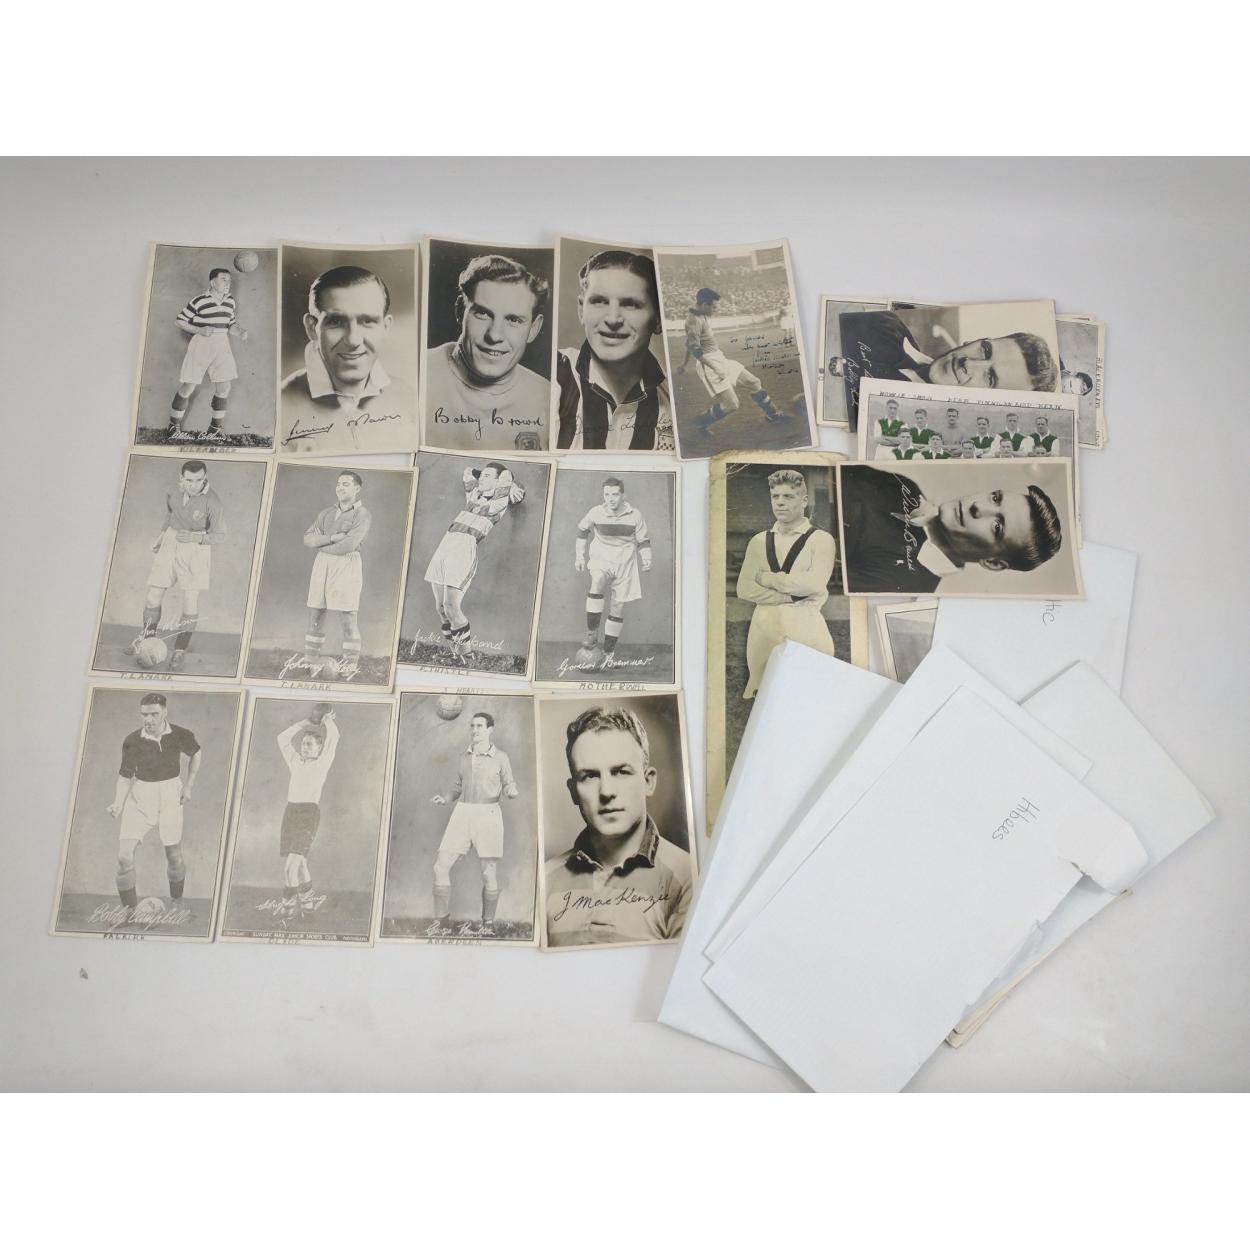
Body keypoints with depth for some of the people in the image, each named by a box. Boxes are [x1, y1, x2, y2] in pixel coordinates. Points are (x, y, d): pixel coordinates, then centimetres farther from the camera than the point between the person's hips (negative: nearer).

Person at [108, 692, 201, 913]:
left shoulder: (180, 736, -10)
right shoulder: (132, 741, -10)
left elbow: (197, 754, 10)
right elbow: (125, 774, 1)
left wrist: (189, 785, 5)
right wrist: (118, 803, -12)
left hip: (169, 795, 0)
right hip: (139, 797, 1)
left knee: (174, 856, 5)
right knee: (124, 856, -9)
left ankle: (176, 902, 33)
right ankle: (130, 911, 9)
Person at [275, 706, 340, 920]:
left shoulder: (322, 763, 1)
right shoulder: (296, 763, 16)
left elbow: (333, 737, -10)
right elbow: (282, 738, 18)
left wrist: (328, 718, 8)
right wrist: (307, 721, 19)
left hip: (309, 814, -6)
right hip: (290, 812, 6)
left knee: (291, 863, -14)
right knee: (297, 862, 13)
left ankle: (289, 904, -5)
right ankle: (308, 898, 29)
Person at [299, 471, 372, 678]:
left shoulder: (363, 516, -6)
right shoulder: (326, 513, 14)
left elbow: (347, 546, -18)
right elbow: (308, 539, 2)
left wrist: (321, 546, -3)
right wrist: (332, 538, -14)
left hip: (347, 567, -6)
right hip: (322, 566, 6)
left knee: (348, 620, -4)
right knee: (315, 616, 7)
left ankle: (350, 665, 8)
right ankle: (312, 661, 18)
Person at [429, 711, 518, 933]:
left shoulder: (501, 757, -2)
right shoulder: (465, 756, 11)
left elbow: (510, 791, 0)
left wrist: (511, 792, -24)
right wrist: (444, 799, -1)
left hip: (488, 816, -4)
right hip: (462, 815, 4)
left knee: (489, 873, 0)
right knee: (441, 866, -4)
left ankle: (488, 922, 19)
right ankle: (442, 918, 10)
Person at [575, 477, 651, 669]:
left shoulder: (634, 515, -7)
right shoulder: (596, 513, -7)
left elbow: (643, 540, 5)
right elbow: (582, 529, 12)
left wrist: (646, 559, -11)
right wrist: (579, 555, 10)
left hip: (625, 564, 1)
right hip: (601, 559, -1)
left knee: (617, 608, 5)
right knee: (597, 582, -35)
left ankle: (608, 652, 20)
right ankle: (592, 635, -30)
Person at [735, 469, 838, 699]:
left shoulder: (821, 539, -1)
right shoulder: (759, 541, 11)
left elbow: (813, 584, -14)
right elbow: (744, 589, 2)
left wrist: (766, 578, -5)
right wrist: (789, 597, -9)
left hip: (805, 628, -3)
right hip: (764, 627, 4)